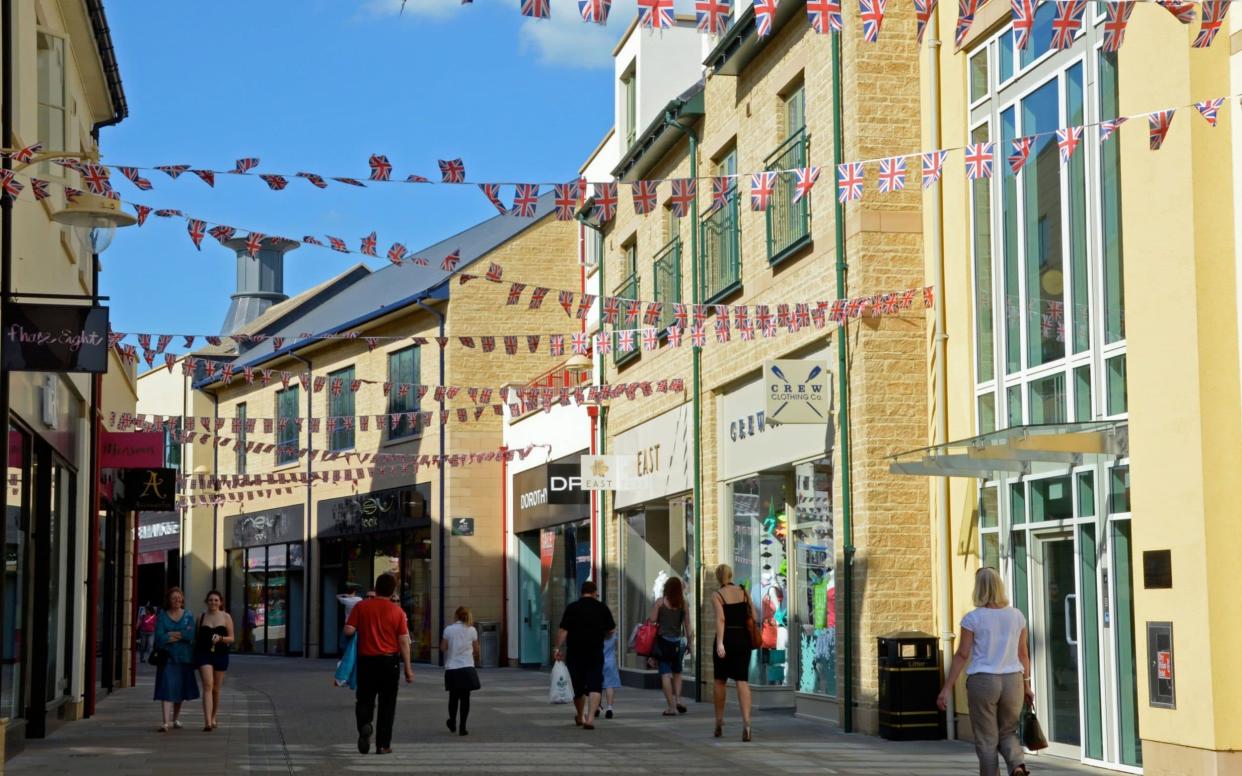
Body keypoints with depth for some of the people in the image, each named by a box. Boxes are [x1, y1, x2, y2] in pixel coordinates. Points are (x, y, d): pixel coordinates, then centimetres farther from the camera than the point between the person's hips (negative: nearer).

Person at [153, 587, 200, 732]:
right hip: (167, 656, -2)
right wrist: (181, 635, -10)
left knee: (180, 689, 10)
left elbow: (191, 635, -8)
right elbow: (160, 637, -10)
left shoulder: (188, 616, 6)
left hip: (184, 658, 2)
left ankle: (176, 719, 26)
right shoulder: (162, 616, 2)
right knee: (167, 688, -11)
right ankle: (166, 722, -18)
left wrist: (171, 635, -10)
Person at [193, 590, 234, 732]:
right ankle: (207, 721, -23)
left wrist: (221, 638, -17)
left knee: (216, 689, 11)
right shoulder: (201, 618, 7)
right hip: (203, 653, -1)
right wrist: (194, 655, 10)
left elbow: (231, 638, 3)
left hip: (220, 654, 1)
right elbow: (197, 638, 14)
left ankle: (213, 718, 29)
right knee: (207, 685, -15)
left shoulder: (226, 617, 4)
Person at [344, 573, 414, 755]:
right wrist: (408, 668, 1)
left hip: (366, 660, 1)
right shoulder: (397, 611, -5)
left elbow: (348, 631, -8)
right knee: (387, 704, 8)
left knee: (364, 699, 14)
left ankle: (364, 725, -16)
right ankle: (383, 745, 9)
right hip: (389, 661, -1)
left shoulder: (361, 606, -3)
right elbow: (404, 642, -4)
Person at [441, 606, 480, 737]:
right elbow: (476, 650, 4)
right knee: (465, 698, 1)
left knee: (453, 697, 16)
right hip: (467, 667, -1)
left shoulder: (448, 630, -1)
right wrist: (476, 658, 24)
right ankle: (462, 727, -3)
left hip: (452, 668, 1)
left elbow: (443, 648, -1)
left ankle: (452, 723, 26)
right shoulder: (472, 630, 0)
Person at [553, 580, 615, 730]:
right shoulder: (602, 608, 1)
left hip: (575, 653, 1)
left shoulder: (572, 608, -3)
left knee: (577, 685, 14)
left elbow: (563, 630, -9)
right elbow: (611, 630, 7)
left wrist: (558, 648, -5)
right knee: (595, 685, -3)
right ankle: (590, 718, -18)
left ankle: (580, 716, 33)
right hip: (596, 653, -1)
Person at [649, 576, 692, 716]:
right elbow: (686, 622, 2)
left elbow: (653, 620, -8)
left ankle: (671, 706, -3)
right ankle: (678, 700, 4)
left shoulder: (660, 601, -5)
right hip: (677, 641, 2)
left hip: (663, 640, -2)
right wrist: (689, 640, 9)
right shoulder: (683, 603, 0)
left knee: (665, 673, 0)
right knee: (677, 672, 19)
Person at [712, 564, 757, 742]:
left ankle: (719, 723, 23)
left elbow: (720, 619, -17)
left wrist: (720, 643, -25)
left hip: (726, 639, -2)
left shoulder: (717, 596, -4)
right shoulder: (744, 592, 7)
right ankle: (746, 722, -22)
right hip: (743, 638, 2)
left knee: (720, 681, 14)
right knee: (742, 681, -4)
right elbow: (753, 616, 6)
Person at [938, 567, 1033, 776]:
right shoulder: (1016, 616, 3)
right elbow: (1023, 654, 7)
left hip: (982, 682, -3)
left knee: (987, 740, 7)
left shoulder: (973, 618, -8)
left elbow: (962, 655, -9)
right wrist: (1027, 685, 17)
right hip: (1012, 681, 3)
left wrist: (946, 688, -5)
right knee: (1008, 733, 17)